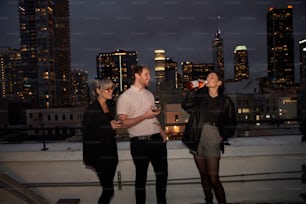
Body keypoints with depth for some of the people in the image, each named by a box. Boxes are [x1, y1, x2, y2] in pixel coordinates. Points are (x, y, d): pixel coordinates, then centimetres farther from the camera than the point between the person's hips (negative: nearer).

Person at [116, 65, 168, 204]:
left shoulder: (149, 94, 13)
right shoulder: (125, 97, -6)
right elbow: (123, 123, -13)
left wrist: (162, 133, 7)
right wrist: (145, 116, -18)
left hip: (156, 139, 6)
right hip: (140, 142, -6)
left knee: (162, 173, 13)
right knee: (141, 176, 8)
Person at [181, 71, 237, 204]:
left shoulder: (225, 101, 2)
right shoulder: (199, 96, 5)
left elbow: (231, 123, 9)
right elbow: (186, 106, -12)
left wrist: (224, 135, -3)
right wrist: (195, 89, -13)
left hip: (213, 141, -2)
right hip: (197, 141, 3)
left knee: (213, 178, -9)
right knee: (204, 176, 13)